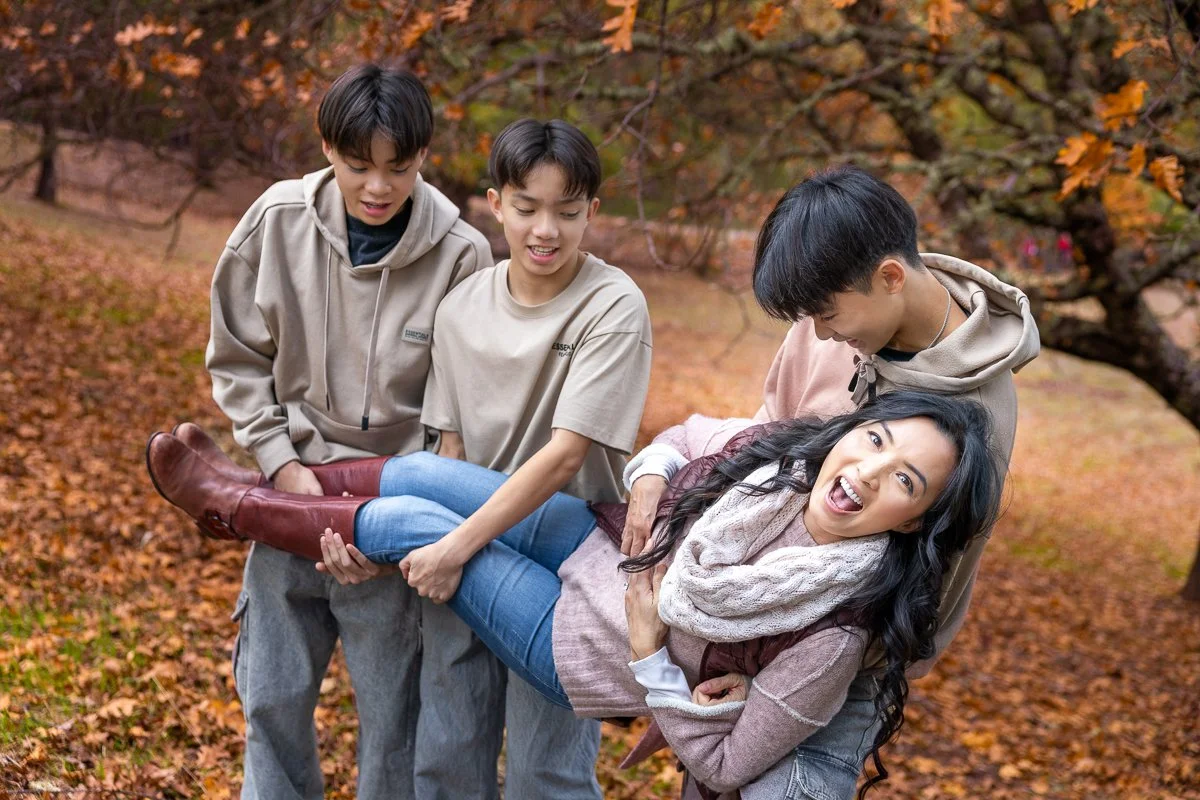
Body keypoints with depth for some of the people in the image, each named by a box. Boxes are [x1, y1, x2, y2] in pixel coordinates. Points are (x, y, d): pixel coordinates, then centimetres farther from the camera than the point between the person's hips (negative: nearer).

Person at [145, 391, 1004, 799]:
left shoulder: (834, 631, -34)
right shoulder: (786, 449, -19)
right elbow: (686, 438, 4)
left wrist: (650, 655, -23)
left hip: (585, 655, -5)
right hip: (610, 551, 5)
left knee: (406, 523, -6)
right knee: (423, 473, -2)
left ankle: (228, 505, 22)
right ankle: (287, 477, 30)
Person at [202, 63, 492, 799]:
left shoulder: (460, 255, -14)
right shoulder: (277, 222, -7)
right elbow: (237, 359, 3)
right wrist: (282, 463, -6)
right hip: (291, 492, 3)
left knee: (394, 712, 5)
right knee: (273, 697, 15)